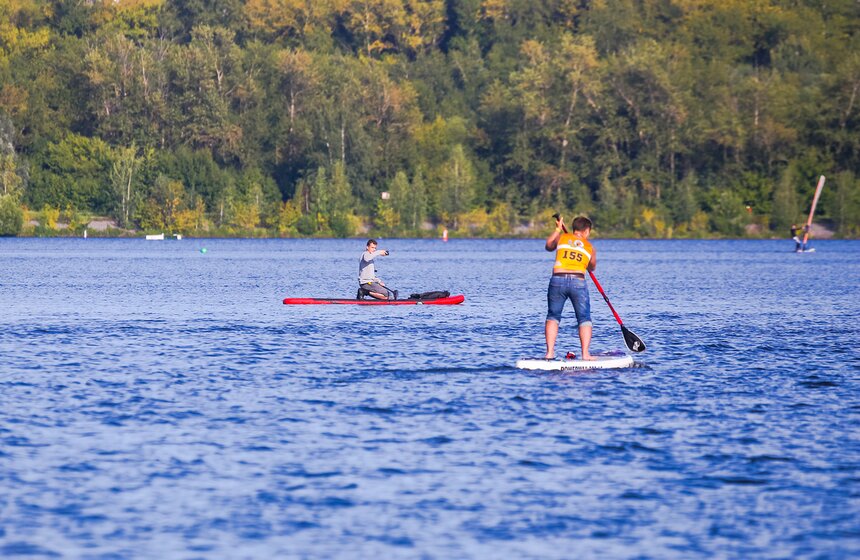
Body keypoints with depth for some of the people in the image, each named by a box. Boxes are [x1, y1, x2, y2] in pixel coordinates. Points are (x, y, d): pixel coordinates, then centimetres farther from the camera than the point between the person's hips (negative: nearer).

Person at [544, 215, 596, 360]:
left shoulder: (562, 237, 13)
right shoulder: (590, 247, 14)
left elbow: (548, 246, 34)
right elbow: (592, 267, 31)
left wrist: (558, 229, 45)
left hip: (557, 279, 1)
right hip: (578, 282, -1)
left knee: (553, 316, 15)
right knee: (584, 319, 10)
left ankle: (550, 352, 4)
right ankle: (585, 354, -1)